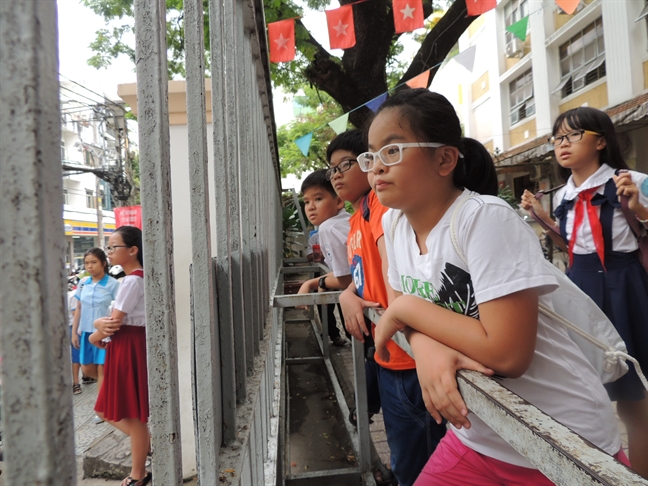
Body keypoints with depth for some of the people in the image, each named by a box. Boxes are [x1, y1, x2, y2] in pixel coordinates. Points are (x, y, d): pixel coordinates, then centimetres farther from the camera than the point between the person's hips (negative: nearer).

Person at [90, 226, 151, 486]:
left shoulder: (131, 281, -19)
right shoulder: (139, 278, 12)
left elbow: (114, 321, -18)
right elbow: (112, 319, 11)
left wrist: (96, 336, 3)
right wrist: (100, 323, -10)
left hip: (129, 349, -10)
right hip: (125, 349, 10)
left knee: (132, 415, 6)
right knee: (108, 411, 18)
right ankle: (147, 444, 30)